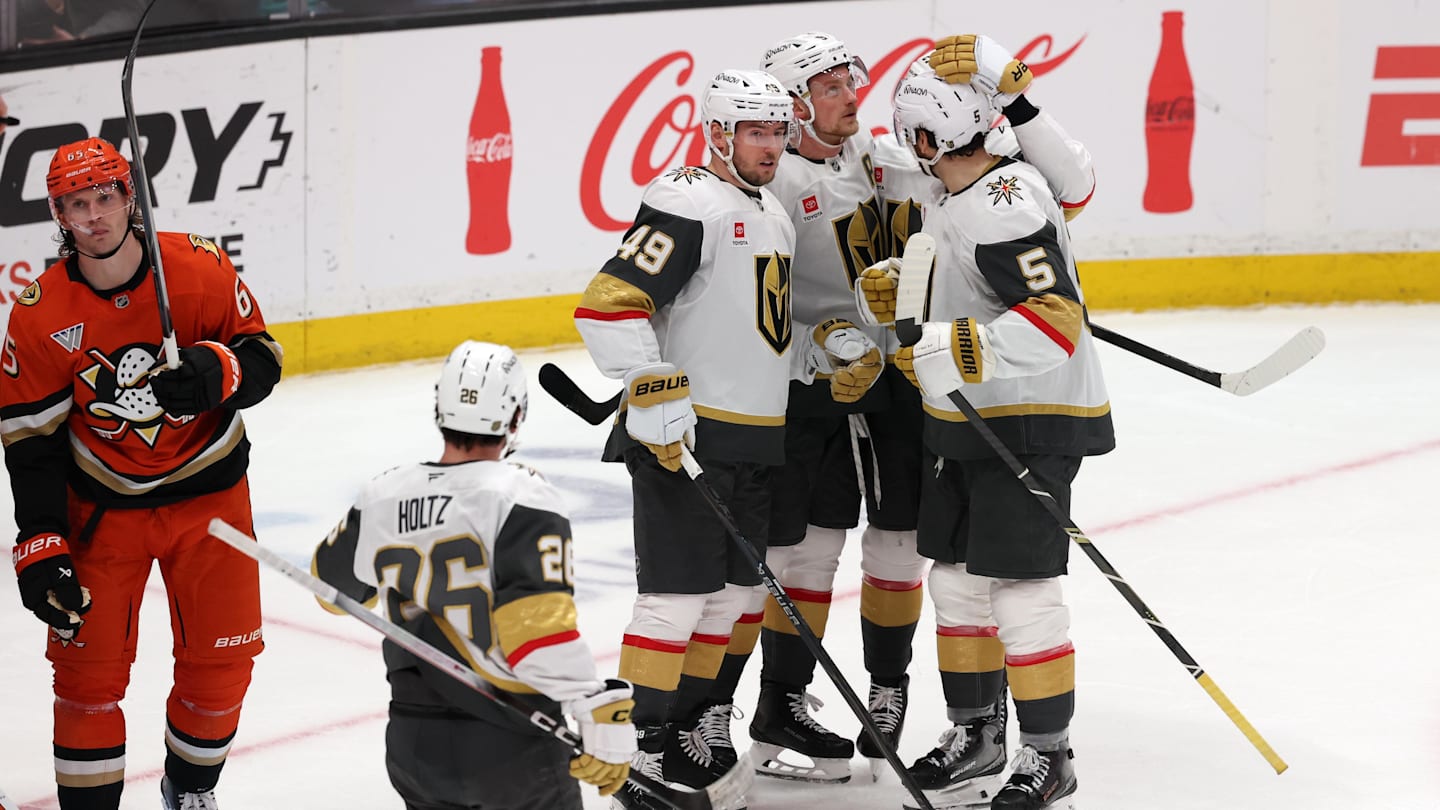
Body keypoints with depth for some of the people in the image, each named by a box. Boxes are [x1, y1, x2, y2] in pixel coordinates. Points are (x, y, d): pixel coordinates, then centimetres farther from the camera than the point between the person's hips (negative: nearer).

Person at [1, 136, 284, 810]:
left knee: (220, 657, 6)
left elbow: (261, 357, -8)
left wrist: (214, 373, -32)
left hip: (208, 489, 1)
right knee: (89, 665, -3)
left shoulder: (199, 268, -15)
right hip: (103, 504, -1)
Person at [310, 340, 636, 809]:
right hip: (512, 748, -5)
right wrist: (602, 717, -24)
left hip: (412, 747, 5)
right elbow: (539, 617, -25)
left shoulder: (384, 497, 2)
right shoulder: (522, 497, -15)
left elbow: (336, 582, 21)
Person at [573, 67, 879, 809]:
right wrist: (654, 390, -26)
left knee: (731, 592, 15)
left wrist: (829, 346, 10)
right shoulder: (688, 205, -14)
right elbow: (608, 303, -21)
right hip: (684, 437, -10)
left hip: (755, 439, 10)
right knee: (676, 597, -10)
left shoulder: (774, 217, 18)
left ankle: (682, 729, 28)